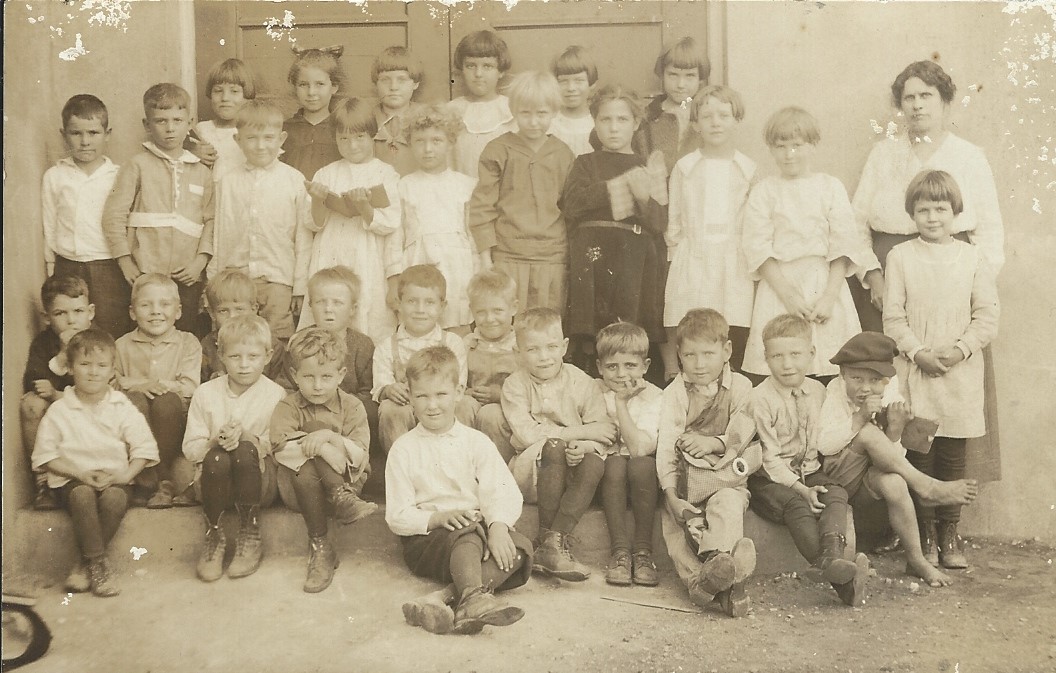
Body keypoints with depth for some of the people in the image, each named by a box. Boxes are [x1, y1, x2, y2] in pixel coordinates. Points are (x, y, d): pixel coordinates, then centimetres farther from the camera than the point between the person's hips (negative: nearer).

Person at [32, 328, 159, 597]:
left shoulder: (122, 407, 3)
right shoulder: (59, 410, 3)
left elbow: (144, 446, 1)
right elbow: (45, 454, 2)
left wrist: (126, 475, -15)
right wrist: (79, 473, -12)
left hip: (113, 478, 0)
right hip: (73, 479, 0)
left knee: (116, 497, -32)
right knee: (82, 495, -34)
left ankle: (86, 564, -15)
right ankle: (98, 564, -23)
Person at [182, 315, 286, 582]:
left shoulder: (275, 395, 1)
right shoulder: (205, 393, 6)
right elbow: (190, 449, 3)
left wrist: (249, 438, -22)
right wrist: (215, 441, -17)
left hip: (259, 477, -1)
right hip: (215, 478, 1)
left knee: (244, 450, -34)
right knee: (216, 458, -34)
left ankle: (250, 537, -19)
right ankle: (213, 537, -13)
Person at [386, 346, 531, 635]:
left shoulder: (475, 441, 10)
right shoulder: (404, 449, 6)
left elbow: (502, 492, -4)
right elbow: (397, 516, 0)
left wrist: (498, 525, -26)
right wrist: (438, 518, -19)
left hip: (478, 529, 3)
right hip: (425, 539, -3)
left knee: (520, 547, -28)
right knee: (467, 536, -35)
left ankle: (443, 597, -46)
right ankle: (475, 598, -61)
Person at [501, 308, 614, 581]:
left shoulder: (581, 382, 2)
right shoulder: (515, 385, -2)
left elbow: (603, 434, -2)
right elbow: (527, 433, -15)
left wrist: (583, 447, -26)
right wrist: (582, 431, -16)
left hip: (569, 473, 2)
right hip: (530, 472, -2)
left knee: (595, 463, -31)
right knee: (554, 446, -33)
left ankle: (549, 547, -34)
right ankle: (552, 541, -28)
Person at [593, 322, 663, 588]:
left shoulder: (653, 397, -7)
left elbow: (640, 448, -20)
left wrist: (621, 403, -20)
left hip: (641, 470, -1)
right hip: (607, 470, 1)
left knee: (641, 465, -33)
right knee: (616, 464, -32)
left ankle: (643, 551, -27)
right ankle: (619, 550, -30)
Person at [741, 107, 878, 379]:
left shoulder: (831, 187, 5)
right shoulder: (764, 191, 3)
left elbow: (843, 247, 1)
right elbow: (757, 247, -3)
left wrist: (830, 296, -9)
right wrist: (788, 294, -10)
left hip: (826, 284, 1)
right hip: (779, 284, -1)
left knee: (831, 370, -2)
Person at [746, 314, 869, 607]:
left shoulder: (817, 391, 9)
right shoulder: (760, 398, -10)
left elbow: (824, 439, 19)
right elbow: (769, 456, -12)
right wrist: (800, 488, -20)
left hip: (809, 472, 5)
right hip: (771, 479, -5)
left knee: (836, 493, -23)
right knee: (796, 504, -31)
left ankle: (831, 557, -44)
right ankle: (836, 575, -45)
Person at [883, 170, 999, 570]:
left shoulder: (972, 257, 5)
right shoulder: (900, 256, 3)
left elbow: (987, 315, 2)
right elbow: (893, 316, 0)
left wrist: (959, 349, -11)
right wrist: (918, 352, -12)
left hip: (960, 372, 1)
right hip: (915, 371, -1)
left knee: (953, 454, 4)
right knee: (920, 453, 2)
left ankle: (949, 532, 14)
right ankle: (924, 533, 12)